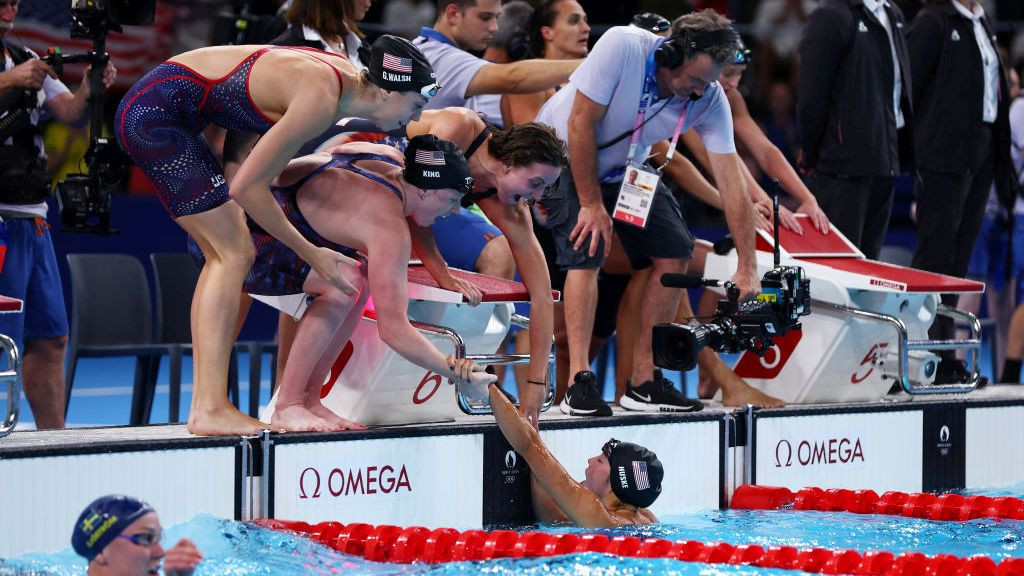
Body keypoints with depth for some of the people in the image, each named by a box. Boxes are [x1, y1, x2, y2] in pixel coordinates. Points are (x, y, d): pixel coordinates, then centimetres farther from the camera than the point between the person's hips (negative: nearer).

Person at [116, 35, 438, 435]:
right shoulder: (321, 99, -24)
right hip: (155, 113, -10)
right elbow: (246, 187, -20)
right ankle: (210, 409, -14)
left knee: (223, 255, 10)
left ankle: (204, 406, 9)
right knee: (234, 253, -10)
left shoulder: (344, 75, 4)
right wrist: (312, 254, -12)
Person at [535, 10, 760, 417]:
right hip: (565, 154, -5)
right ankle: (579, 384, -25)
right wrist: (592, 204, -23)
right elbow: (581, 124, -27)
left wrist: (746, 268, -22)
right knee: (587, 250, -24)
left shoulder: (710, 99, -20)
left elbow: (730, 181, -20)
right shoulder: (622, 47, -33)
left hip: (626, 169, 5)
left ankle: (644, 381, 2)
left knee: (674, 252, -6)